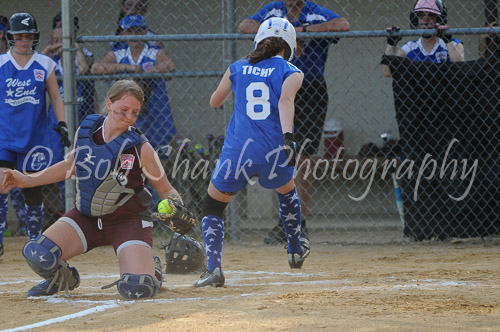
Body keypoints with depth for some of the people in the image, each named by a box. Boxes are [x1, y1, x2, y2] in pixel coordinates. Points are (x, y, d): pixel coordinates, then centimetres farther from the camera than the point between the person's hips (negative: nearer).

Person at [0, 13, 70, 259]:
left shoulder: (45, 64, 4)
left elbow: (55, 98, 8)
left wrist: (61, 123, -4)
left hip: (34, 136, 1)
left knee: (32, 190, 6)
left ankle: (35, 241, 19)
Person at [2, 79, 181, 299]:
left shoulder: (140, 148, -16)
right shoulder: (84, 131, -4)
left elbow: (166, 190, -8)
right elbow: (71, 166, 15)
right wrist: (26, 180, 10)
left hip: (128, 221, -4)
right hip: (86, 216, 4)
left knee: (136, 289, -25)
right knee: (36, 254, -18)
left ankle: (150, 266, 14)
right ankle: (63, 278, 19)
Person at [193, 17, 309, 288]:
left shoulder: (237, 68, 13)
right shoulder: (291, 73, 5)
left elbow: (214, 102, 25)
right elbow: (285, 100, -15)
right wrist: (287, 137, -26)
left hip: (238, 152, 0)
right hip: (275, 153, 0)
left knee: (212, 207, 14)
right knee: (287, 190, 34)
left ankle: (213, 267, -8)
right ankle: (296, 251, 46)